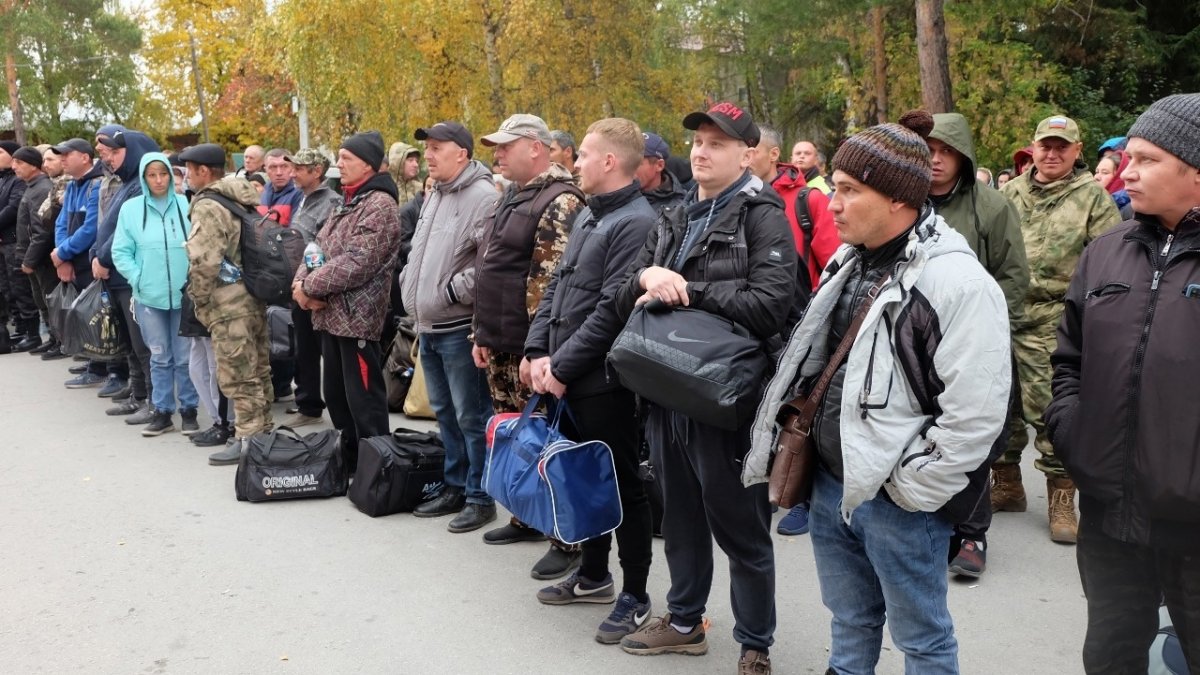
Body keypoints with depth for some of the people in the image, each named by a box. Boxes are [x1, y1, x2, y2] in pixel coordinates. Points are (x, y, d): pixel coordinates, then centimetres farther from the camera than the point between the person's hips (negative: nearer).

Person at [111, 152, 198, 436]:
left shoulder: (187, 205, -3)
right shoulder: (130, 208, 1)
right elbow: (121, 251, 2)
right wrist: (137, 278, -8)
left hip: (185, 294, -1)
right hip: (149, 295, 1)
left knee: (185, 356, 6)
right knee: (160, 356, 11)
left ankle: (188, 410, 18)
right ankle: (162, 411, 21)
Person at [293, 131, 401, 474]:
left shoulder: (379, 204, -12)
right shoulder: (346, 203, 18)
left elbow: (356, 262, -22)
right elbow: (318, 247, 15)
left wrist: (310, 287, -14)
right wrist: (302, 281, -5)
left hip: (356, 317, -10)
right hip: (331, 314, 10)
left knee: (364, 404, -3)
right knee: (336, 397, 17)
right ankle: (350, 465, 29)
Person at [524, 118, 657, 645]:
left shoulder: (637, 223, -16)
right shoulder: (587, 215, 13)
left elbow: (612, 310, -21)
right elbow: (556, 286, 14)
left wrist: (561, 367, -16)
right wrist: (537, 350, 2)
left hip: (603, 381, -9)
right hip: (565, 378, 9)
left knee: (622, 486, 3)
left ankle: (635, 595, 17)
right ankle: (594, 574, 35)